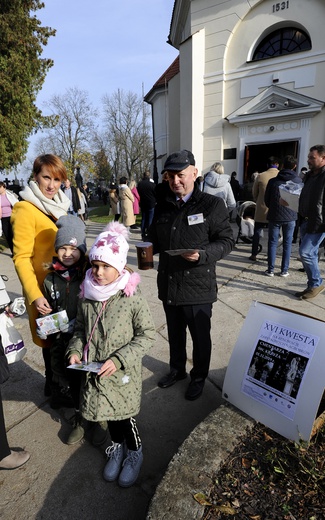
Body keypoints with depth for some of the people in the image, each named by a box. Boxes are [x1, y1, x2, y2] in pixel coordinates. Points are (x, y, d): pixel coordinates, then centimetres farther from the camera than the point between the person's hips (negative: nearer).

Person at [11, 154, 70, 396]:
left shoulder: (59, 205, 9)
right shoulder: (26, 209, -14)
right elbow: (21, 257, -17)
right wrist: (35, 296, -25)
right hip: (46, 290, -7)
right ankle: (53, 385, 31)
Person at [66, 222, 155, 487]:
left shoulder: (132, 298, -20)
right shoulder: (86, 296, -5)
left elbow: (147, 335, -15)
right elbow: (80, 329, 9)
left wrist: (118, 360, -21)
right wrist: (75, 350, -9)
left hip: (124, 372, -4)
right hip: (94, 371, 4)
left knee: (124, 413, 10)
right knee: (108, 411, 19)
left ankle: (135, 451, 40)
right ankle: (117, 446, 48)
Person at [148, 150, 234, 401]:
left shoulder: (212, 204, -9)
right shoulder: (163, 205, 7)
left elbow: (227, 241, -9)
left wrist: (203, 255, -25)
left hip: (198, 286, -5)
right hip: (169, 284, 5)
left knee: (200, 336, 14)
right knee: (174, 333, 23)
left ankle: (199, 376, 38)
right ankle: (177, 369, 47)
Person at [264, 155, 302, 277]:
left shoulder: (273, 181, -5)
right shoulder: (298, 181, -3)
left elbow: (266, 200, 2)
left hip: (274, 216, 0)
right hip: (290, 217, 1)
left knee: (272, 243, 7)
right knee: (287, 243, 9)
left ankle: (270, 269, 7)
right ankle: (284, 270, 12)